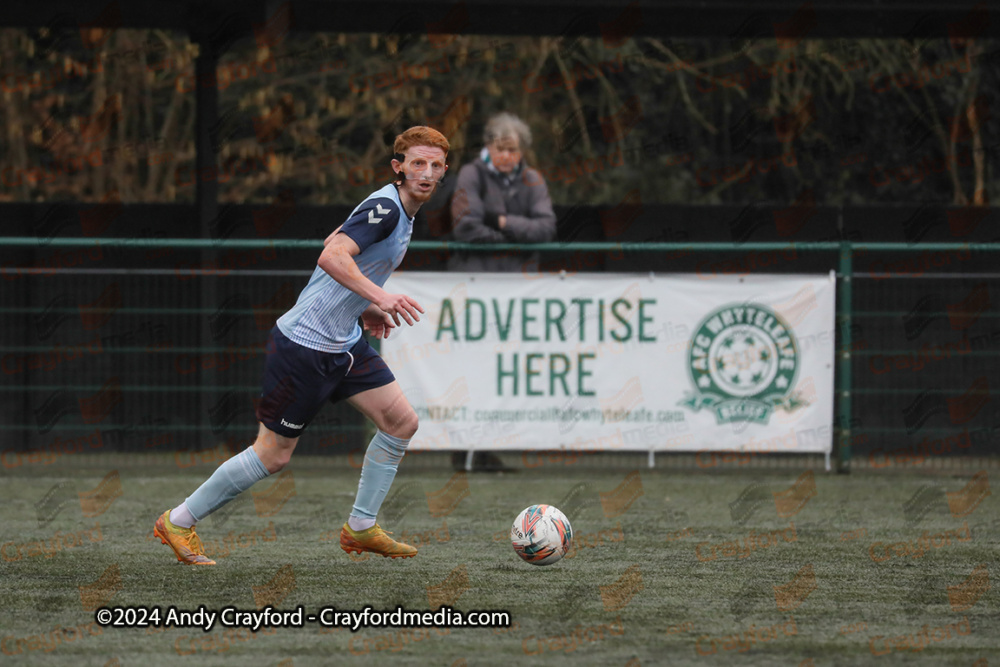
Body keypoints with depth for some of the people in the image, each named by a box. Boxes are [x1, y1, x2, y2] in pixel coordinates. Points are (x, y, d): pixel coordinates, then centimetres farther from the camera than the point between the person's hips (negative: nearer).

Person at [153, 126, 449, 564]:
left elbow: (335, 242, 25)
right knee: (274, 454, -2)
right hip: (304, 344, -10)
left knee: (401, 422, 3)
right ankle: (178, 522, 12)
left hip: (344, 345, 10)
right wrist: (379, 296, -42)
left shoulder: (396, 210, 11)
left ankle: (361, 528, 14)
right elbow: (331, 257, -33)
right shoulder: (385, 207, -19)